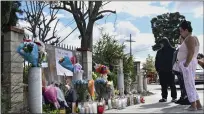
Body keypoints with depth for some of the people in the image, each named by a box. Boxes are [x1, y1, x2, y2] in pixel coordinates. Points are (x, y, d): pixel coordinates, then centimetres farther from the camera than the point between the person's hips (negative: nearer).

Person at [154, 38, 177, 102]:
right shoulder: (159, 52, 12)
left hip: (170, 70, -4)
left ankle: (174, 97, 8)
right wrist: (157, 69, 7)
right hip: (162, 71, 4)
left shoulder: (172, 50, 0)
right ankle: (164, 97, 9)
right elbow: (157, 61, 15)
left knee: (172, 84, 1)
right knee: (163, 85, 4)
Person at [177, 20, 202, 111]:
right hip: (189, 63, 11)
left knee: (189, 84, -7)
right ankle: (198, 104, 16)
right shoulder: (191, 38, 19)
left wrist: (186, 64, -23)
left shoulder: (190, 38, -12)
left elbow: (191, 52, -23)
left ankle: (193, 105, -3)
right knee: (191, 85, 13)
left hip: (188, 63, -11)